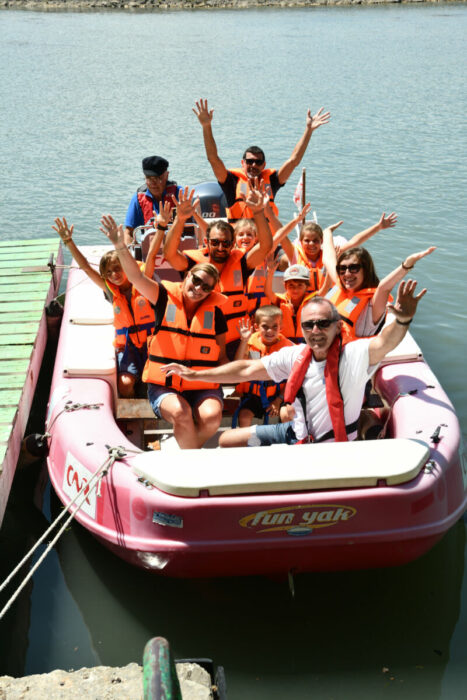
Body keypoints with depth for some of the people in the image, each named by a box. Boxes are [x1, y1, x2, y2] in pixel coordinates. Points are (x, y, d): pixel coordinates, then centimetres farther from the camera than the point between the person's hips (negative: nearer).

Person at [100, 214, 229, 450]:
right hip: (164, 386, -1)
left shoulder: (214, 312, 6)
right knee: (180, 412, -32)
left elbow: (221, 357, 12)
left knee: (212, 416, -29)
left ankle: (188, 450, -1)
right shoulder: (166, 298, 2)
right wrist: (121, 247, -26)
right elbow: (136, 277, -12)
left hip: (203, 386, 1)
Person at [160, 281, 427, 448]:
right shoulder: (296, 355, -3)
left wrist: (403, 320, -63)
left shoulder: (353, 355, -19)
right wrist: (196, 374, 7)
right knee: (227, 441, 10)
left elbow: (384, 343, -40)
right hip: (294, 433, 6)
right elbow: (247, 370, 5)